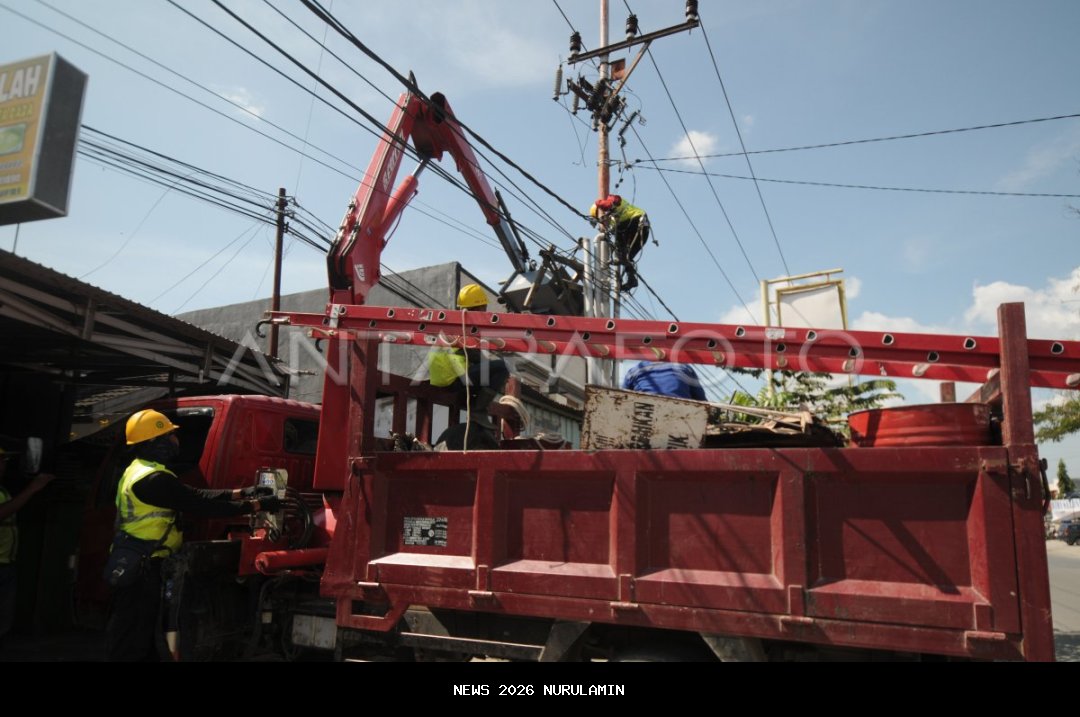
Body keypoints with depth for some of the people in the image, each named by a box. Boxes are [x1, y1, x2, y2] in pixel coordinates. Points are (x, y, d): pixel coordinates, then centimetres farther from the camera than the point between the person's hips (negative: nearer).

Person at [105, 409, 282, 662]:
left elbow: (195, 496, 9)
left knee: (143, 629, 18)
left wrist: (241, 493, 3)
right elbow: (200, 506, -23)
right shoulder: (154, 479, -23)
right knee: (132, 634, 0)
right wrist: (256, 505, -18)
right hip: (140, 567, -10)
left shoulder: (140, 470, 11)